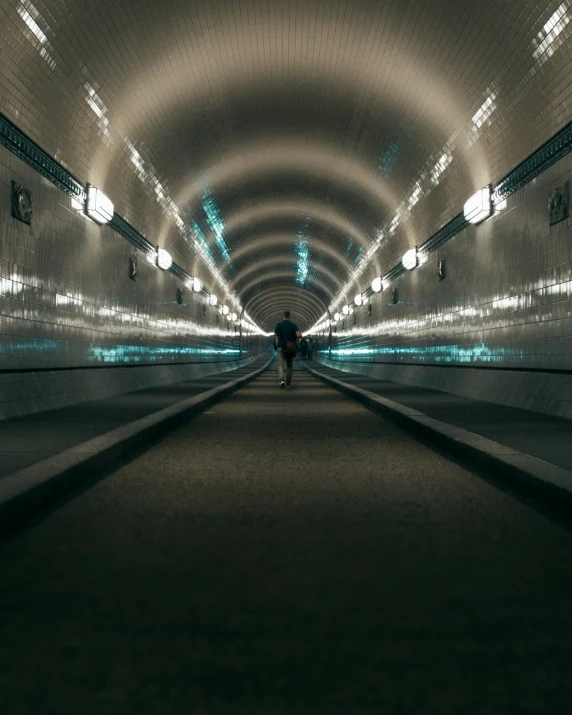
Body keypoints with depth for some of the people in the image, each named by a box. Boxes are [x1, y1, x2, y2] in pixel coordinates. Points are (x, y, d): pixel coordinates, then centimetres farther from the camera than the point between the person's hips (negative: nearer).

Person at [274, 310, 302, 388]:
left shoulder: (278, 324, 0)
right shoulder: (293, 325, -1)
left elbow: (275, 336, 4)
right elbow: (299, 335, -14)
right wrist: (299, 338, 10)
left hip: (281, 348, -1)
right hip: (290, 349, 1)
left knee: (281, 365, -6)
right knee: (289, 366, 15)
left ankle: (282, 381, -29)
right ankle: (288, 383, 16)